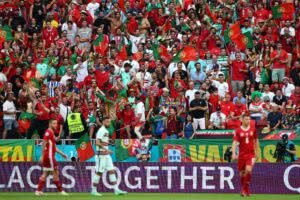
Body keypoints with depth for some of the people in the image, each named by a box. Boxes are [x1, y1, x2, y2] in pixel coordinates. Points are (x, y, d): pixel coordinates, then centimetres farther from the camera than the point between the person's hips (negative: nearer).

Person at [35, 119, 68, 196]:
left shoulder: (51, 133, 19)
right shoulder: (48, 132, -11)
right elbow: (44, 144, -17)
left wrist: (61, 153, 21)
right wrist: (42, 156, -21)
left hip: (50, 156, 10)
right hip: (49, 156, -10)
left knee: (45, 173, 9)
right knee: (55, 173, -5)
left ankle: (38, 191, 7)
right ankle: (60, 191, -1)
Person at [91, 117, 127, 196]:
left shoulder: (106, 131, 16)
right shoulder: (101, 130, -13)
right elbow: (97, 142, -24)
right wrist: (106, 149, -29)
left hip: (106, 155, 9)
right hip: (101, 155, -9)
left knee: (112, 171, 5)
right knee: (99, 172, -4)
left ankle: (116, 190, 3)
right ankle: (93, 191, 3)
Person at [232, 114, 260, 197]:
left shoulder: (253, 129, 4)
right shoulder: (238, 131, -2)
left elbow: (256, 141, 15)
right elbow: (235, 142, -8)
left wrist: (257, 152, 13)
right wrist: (234, 154, -19)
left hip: (251, 154, 0)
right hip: (241, 154, 0)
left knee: (248, 170, -20)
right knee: (242, 173, 8)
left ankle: (245, 189, -5)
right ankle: (244, 190, 26)